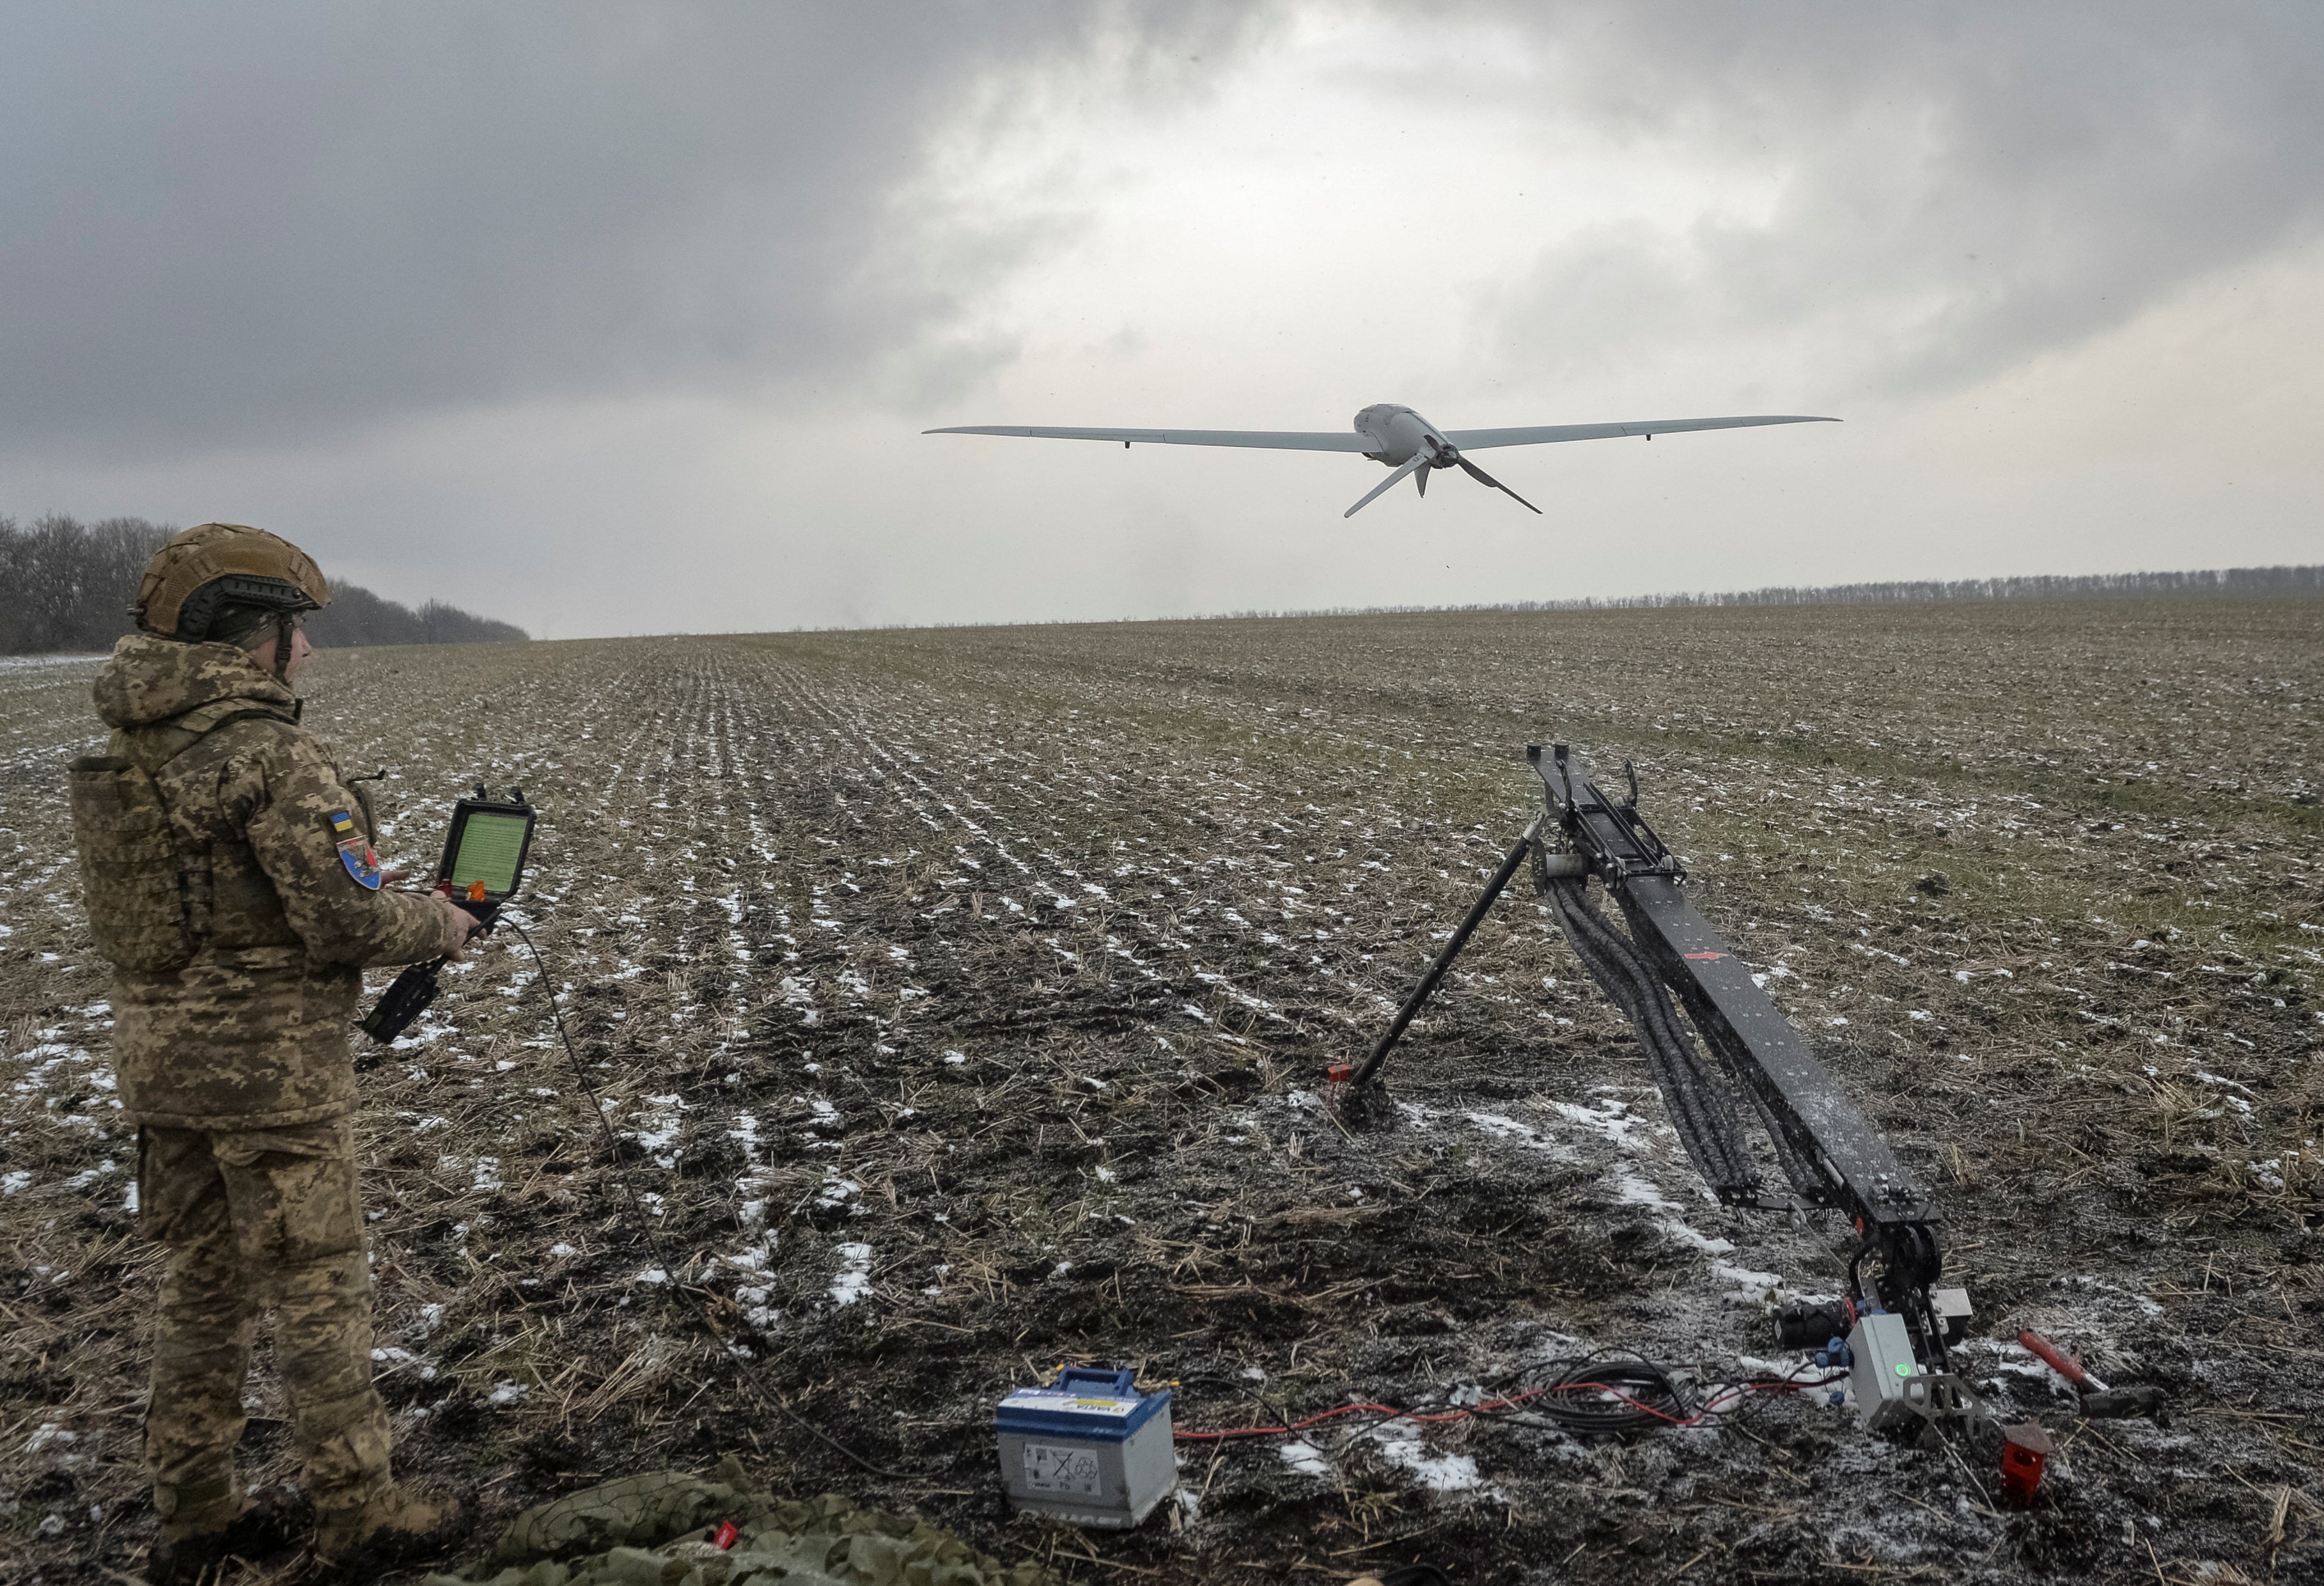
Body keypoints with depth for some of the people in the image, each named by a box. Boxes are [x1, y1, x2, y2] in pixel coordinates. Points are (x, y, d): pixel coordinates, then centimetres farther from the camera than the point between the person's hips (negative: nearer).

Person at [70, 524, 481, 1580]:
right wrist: (442, 923, -3)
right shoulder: (271, 757, -19)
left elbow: (171, 894, 14)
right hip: (270, 1065, -8)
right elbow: (346, 918, -23)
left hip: (161, 1054, 8)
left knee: (204, 1284, 18)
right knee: (318, 1290, 4)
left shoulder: (134, 747, 7)